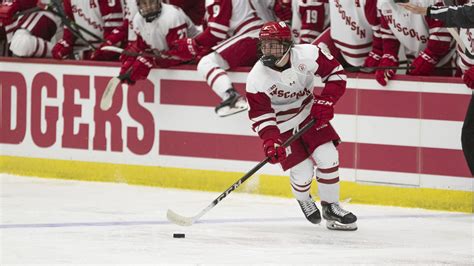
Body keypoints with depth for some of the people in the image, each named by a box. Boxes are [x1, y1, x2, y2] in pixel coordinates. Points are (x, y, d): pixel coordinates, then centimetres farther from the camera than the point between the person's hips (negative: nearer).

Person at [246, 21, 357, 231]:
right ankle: (303, 200, 28)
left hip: (310, 113, 2)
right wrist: (270, 141, -34)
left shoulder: (307, 55, -22)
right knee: (302, 172, -8)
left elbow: (336, 73, -9)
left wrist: (325, 101, -18)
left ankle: (331, 207, 9)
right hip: (282, 125, -2)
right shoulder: (257, 78, -24)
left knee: (328, 157, -11)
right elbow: (260, 115, -20)